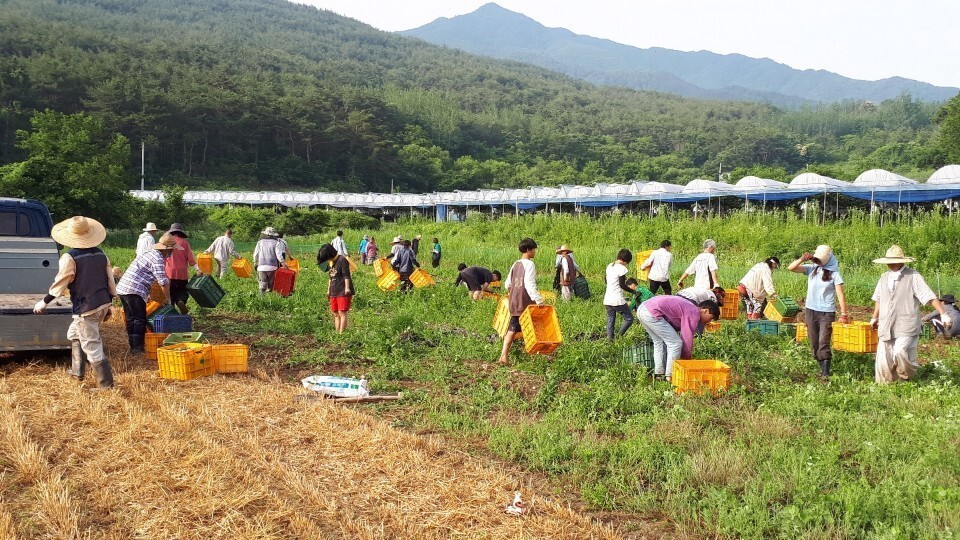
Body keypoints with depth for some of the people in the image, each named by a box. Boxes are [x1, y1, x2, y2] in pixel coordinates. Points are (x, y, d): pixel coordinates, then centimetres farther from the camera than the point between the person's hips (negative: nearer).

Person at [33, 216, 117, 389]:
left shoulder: (69, 258, -13)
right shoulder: (100, 254, 6)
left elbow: (60, 284, -9)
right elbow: (110, 281, 10)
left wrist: (44, 302, 6)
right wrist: (108, 305, 20)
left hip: (86, 308, -8)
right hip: (103, 304, 8)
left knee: (92, 346, 0)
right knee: (74, 333, 28)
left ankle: (106, 385, 2)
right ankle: (77, 371, 31)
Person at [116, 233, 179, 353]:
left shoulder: (149, 253, 20)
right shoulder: (158, 259, -11)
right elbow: (164, 282, -14)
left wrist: (147, 294, 31)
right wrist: (167, 298, -1)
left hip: (122, 288, 10)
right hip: (134, 291, -10)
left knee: (131, 319, 15)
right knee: (140, 320, -3)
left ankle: (133, 346, 22)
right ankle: (137, 347, -1)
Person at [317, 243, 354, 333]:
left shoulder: (342, 260, -11)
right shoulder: (331, 262, 15)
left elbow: (346, 275, -15)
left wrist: (347, 288, -20)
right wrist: (328, 290, 22)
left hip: (343, 292, -9)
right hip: (334, 292, 9)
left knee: (342, 313, -10)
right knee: (335, 314, 7)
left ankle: (341, 333, -12)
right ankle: (337, 332, 9)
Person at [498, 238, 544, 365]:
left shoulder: (515, 265, 12)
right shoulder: (529, 264, -12)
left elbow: (507, 284, 17)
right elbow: (530, 285, -23)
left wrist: (510, 292, 38)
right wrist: (539, 300, -30)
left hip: (514, 302, 7)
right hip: (526, 303, -7)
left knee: (512, 329, 6)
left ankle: (504, 355, -2)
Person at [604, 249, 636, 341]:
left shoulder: (609, 266, 10)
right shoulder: (621, 268, -12)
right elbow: (622, 285, -13)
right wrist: (633, 291, 0)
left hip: (607, 299, 7)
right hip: (618, 300, -7)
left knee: (610, 320, 13)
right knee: (629, 319, 5)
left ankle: (609, 338, 8)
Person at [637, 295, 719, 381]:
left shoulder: (689, 308, 26)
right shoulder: (694, 314, -4)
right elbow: (687, 338, -3)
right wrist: (688, 358, 12)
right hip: (652, 313, -10)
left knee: (659, 342, 23)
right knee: (676, 343, -1)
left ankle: (659, 373, 23)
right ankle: (670, 376, 3)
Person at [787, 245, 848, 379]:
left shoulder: (834, 273, -5)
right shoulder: (811, 269, 4)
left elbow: (840, 294, -8)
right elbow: (791, 268, -2)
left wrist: (844, 314, -13)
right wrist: (802, 259, -18)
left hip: (827, 312, -4)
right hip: (810, 310, 5)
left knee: (823, 342, -12)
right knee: (814, 343, 10)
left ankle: (826, 372, -10)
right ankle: (822, 368, 22)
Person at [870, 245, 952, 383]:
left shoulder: (913, 276, -2)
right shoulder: (884, 278, 15)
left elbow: (930, 297, -7)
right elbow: (878, 299, 28)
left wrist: (943, 314, -14)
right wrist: (875, 318, 36)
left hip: (906, 327, -5)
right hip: (886, 328, 5)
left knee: (899, 353, -22)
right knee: (883, 360, 0)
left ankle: (909, 377, 6)